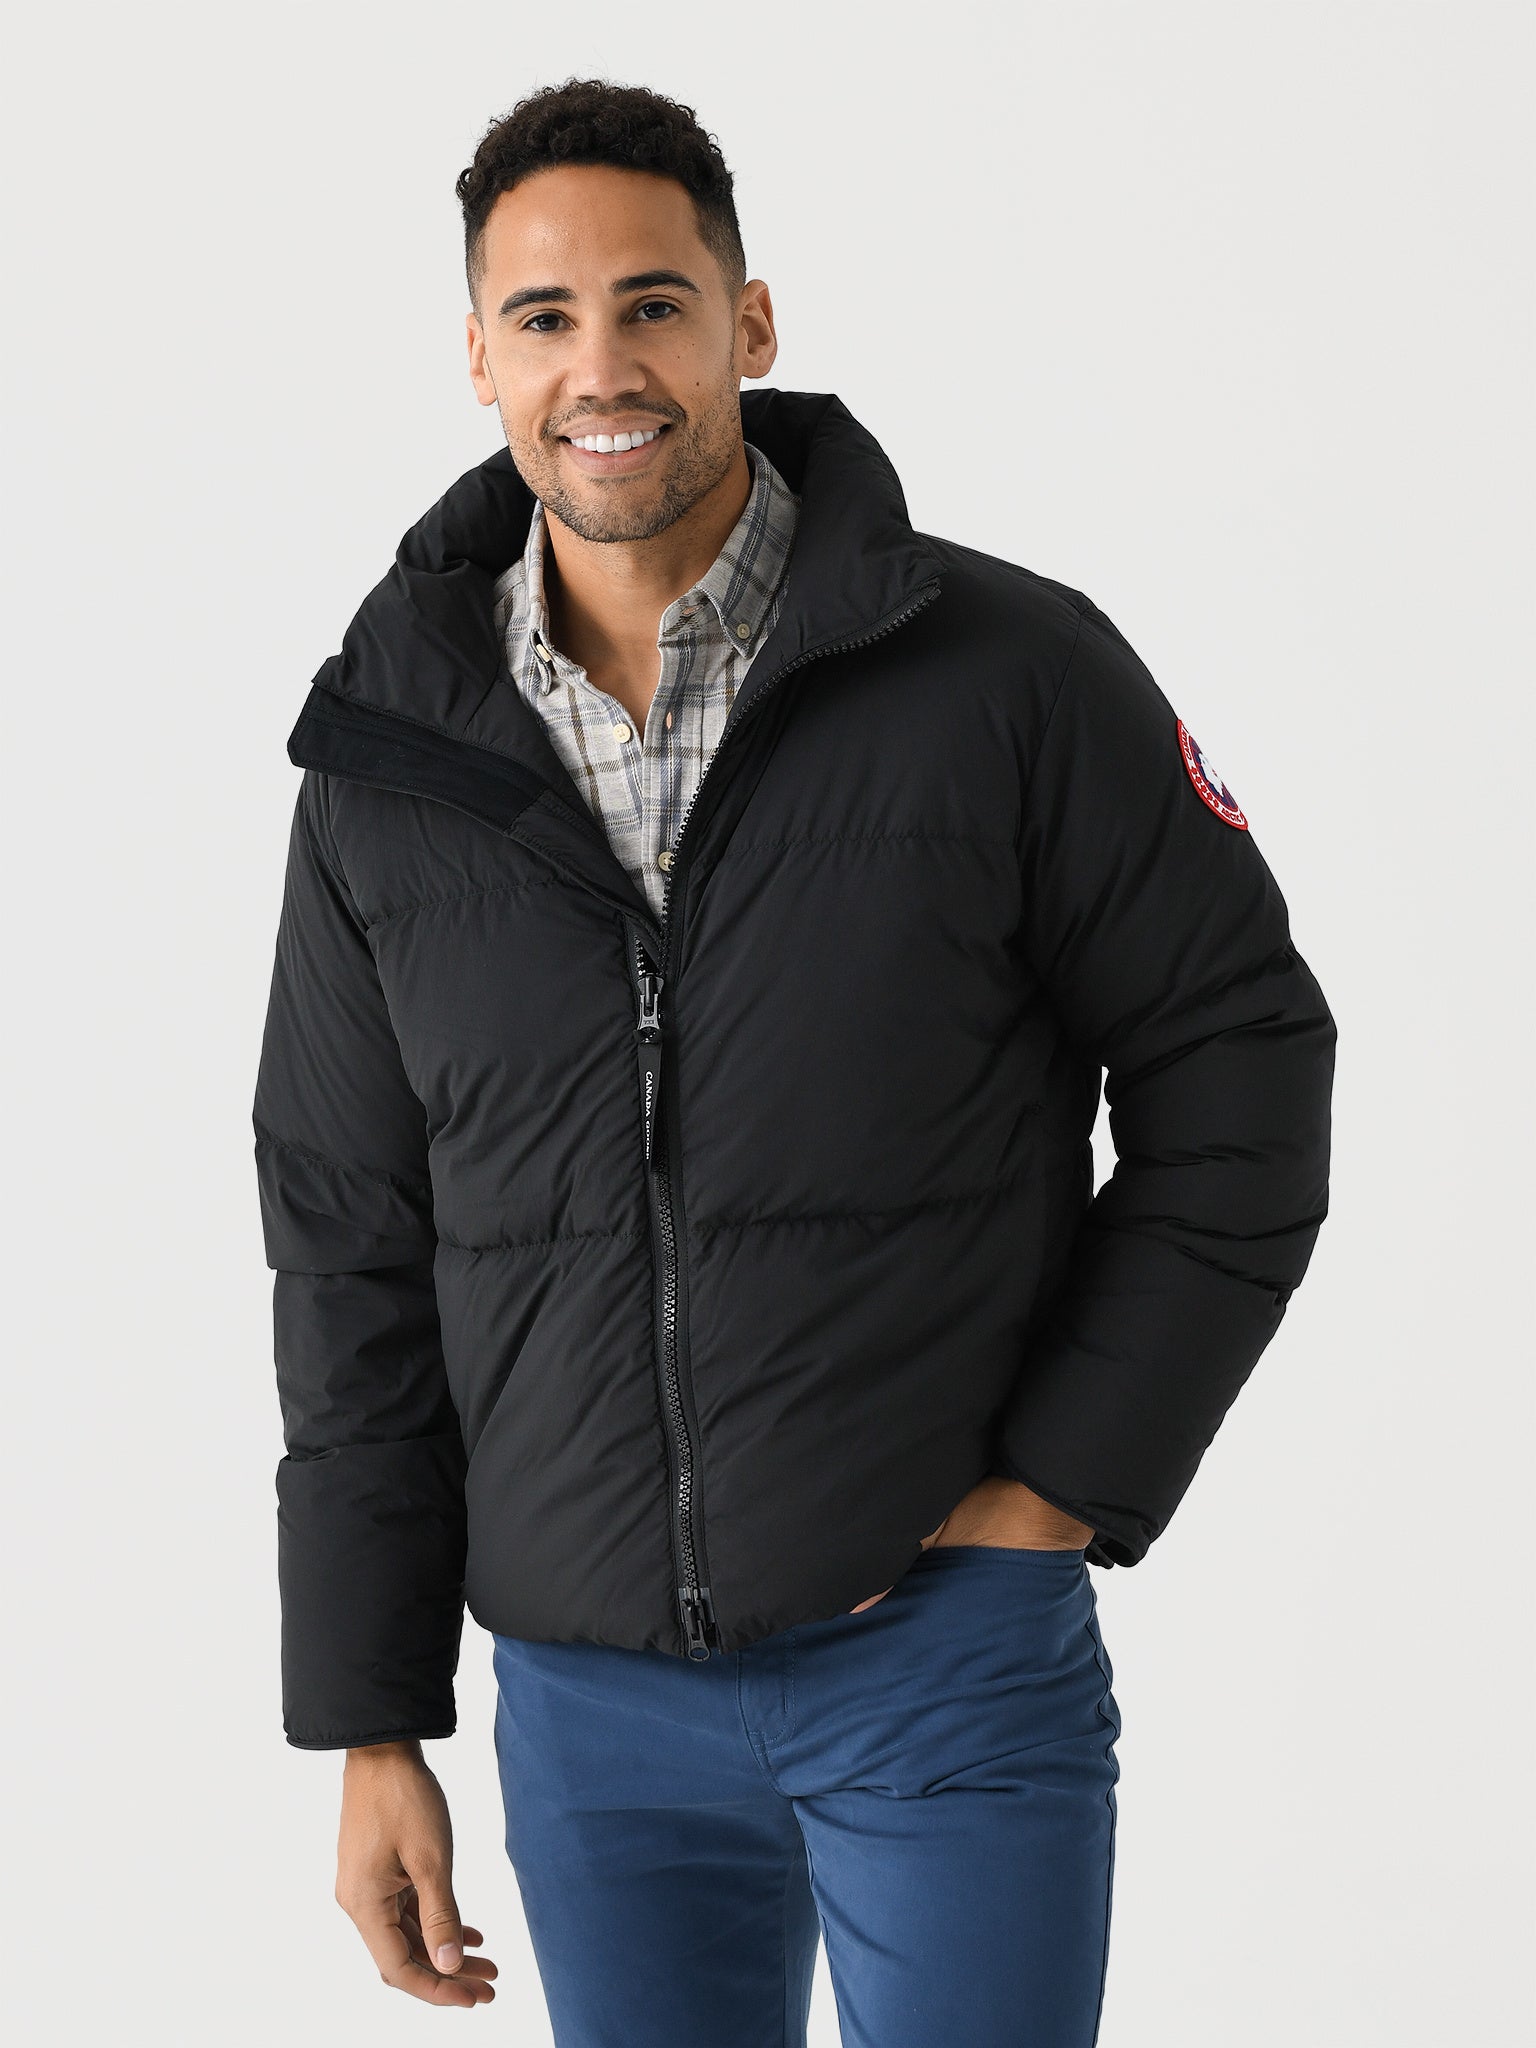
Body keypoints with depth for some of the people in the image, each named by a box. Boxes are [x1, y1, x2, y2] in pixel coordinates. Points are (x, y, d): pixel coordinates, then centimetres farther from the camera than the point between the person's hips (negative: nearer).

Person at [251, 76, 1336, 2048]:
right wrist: (370, 1728, 6)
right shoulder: (393, 760, 2)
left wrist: (1066, 1482, -6)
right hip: (584, 1698, 3)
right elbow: (353, 1254, 7)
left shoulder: (1011, 674, -7)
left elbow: (1241, 1069, -1)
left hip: (945, 1656, -3)